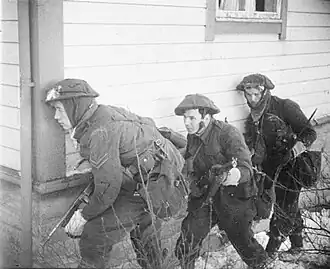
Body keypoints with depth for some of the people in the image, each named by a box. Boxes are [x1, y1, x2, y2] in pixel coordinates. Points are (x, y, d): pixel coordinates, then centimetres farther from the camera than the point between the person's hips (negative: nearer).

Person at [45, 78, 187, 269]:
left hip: (151, 191, -10)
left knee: (95, 235, -11)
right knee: (145, 238, 31)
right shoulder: (108, 114, 5)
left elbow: (109, 185, -25)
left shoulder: (101, 131, -24)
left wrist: (84, 216, -12)